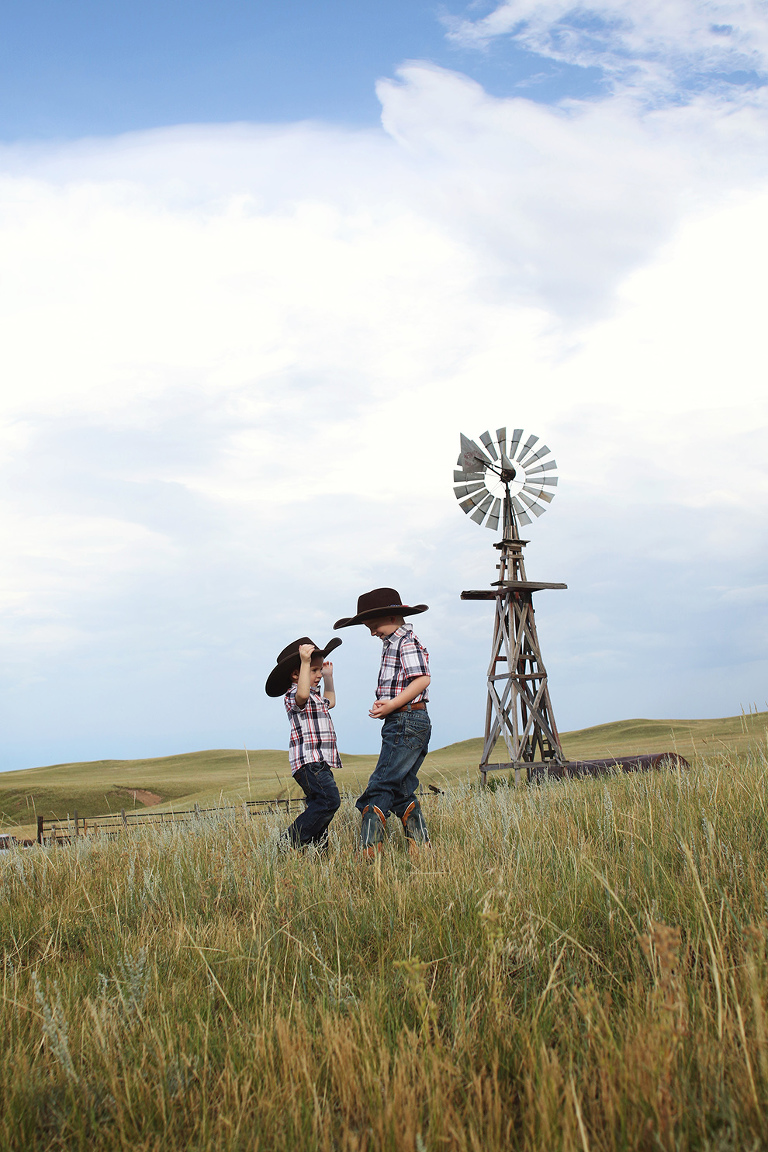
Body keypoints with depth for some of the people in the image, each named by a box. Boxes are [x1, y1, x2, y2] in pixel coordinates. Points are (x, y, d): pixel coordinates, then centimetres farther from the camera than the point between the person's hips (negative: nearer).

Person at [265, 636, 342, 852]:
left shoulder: (314, 699, 26)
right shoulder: (293, 695, -7)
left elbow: (329, 702, 48)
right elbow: (302, 693, -33)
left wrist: (329, 677, 45)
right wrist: (305, 662, -32)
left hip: (320, 763, 11)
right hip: (309, 761, -11)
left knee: (319, 808, 7)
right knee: (329, 800, -22)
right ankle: (289, 842, -21)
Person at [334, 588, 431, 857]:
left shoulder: (406, 641, -9)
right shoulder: (392, 643, 22)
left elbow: (422, 678, -19)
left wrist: (393, 704, -22)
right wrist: (384, 705, 5)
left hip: (406, 721, -11)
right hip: (403, 724, 11)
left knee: (379, 787, -13)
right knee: (402, 790, 10)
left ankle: (370, 850, -15)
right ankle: (420, 849, 11)